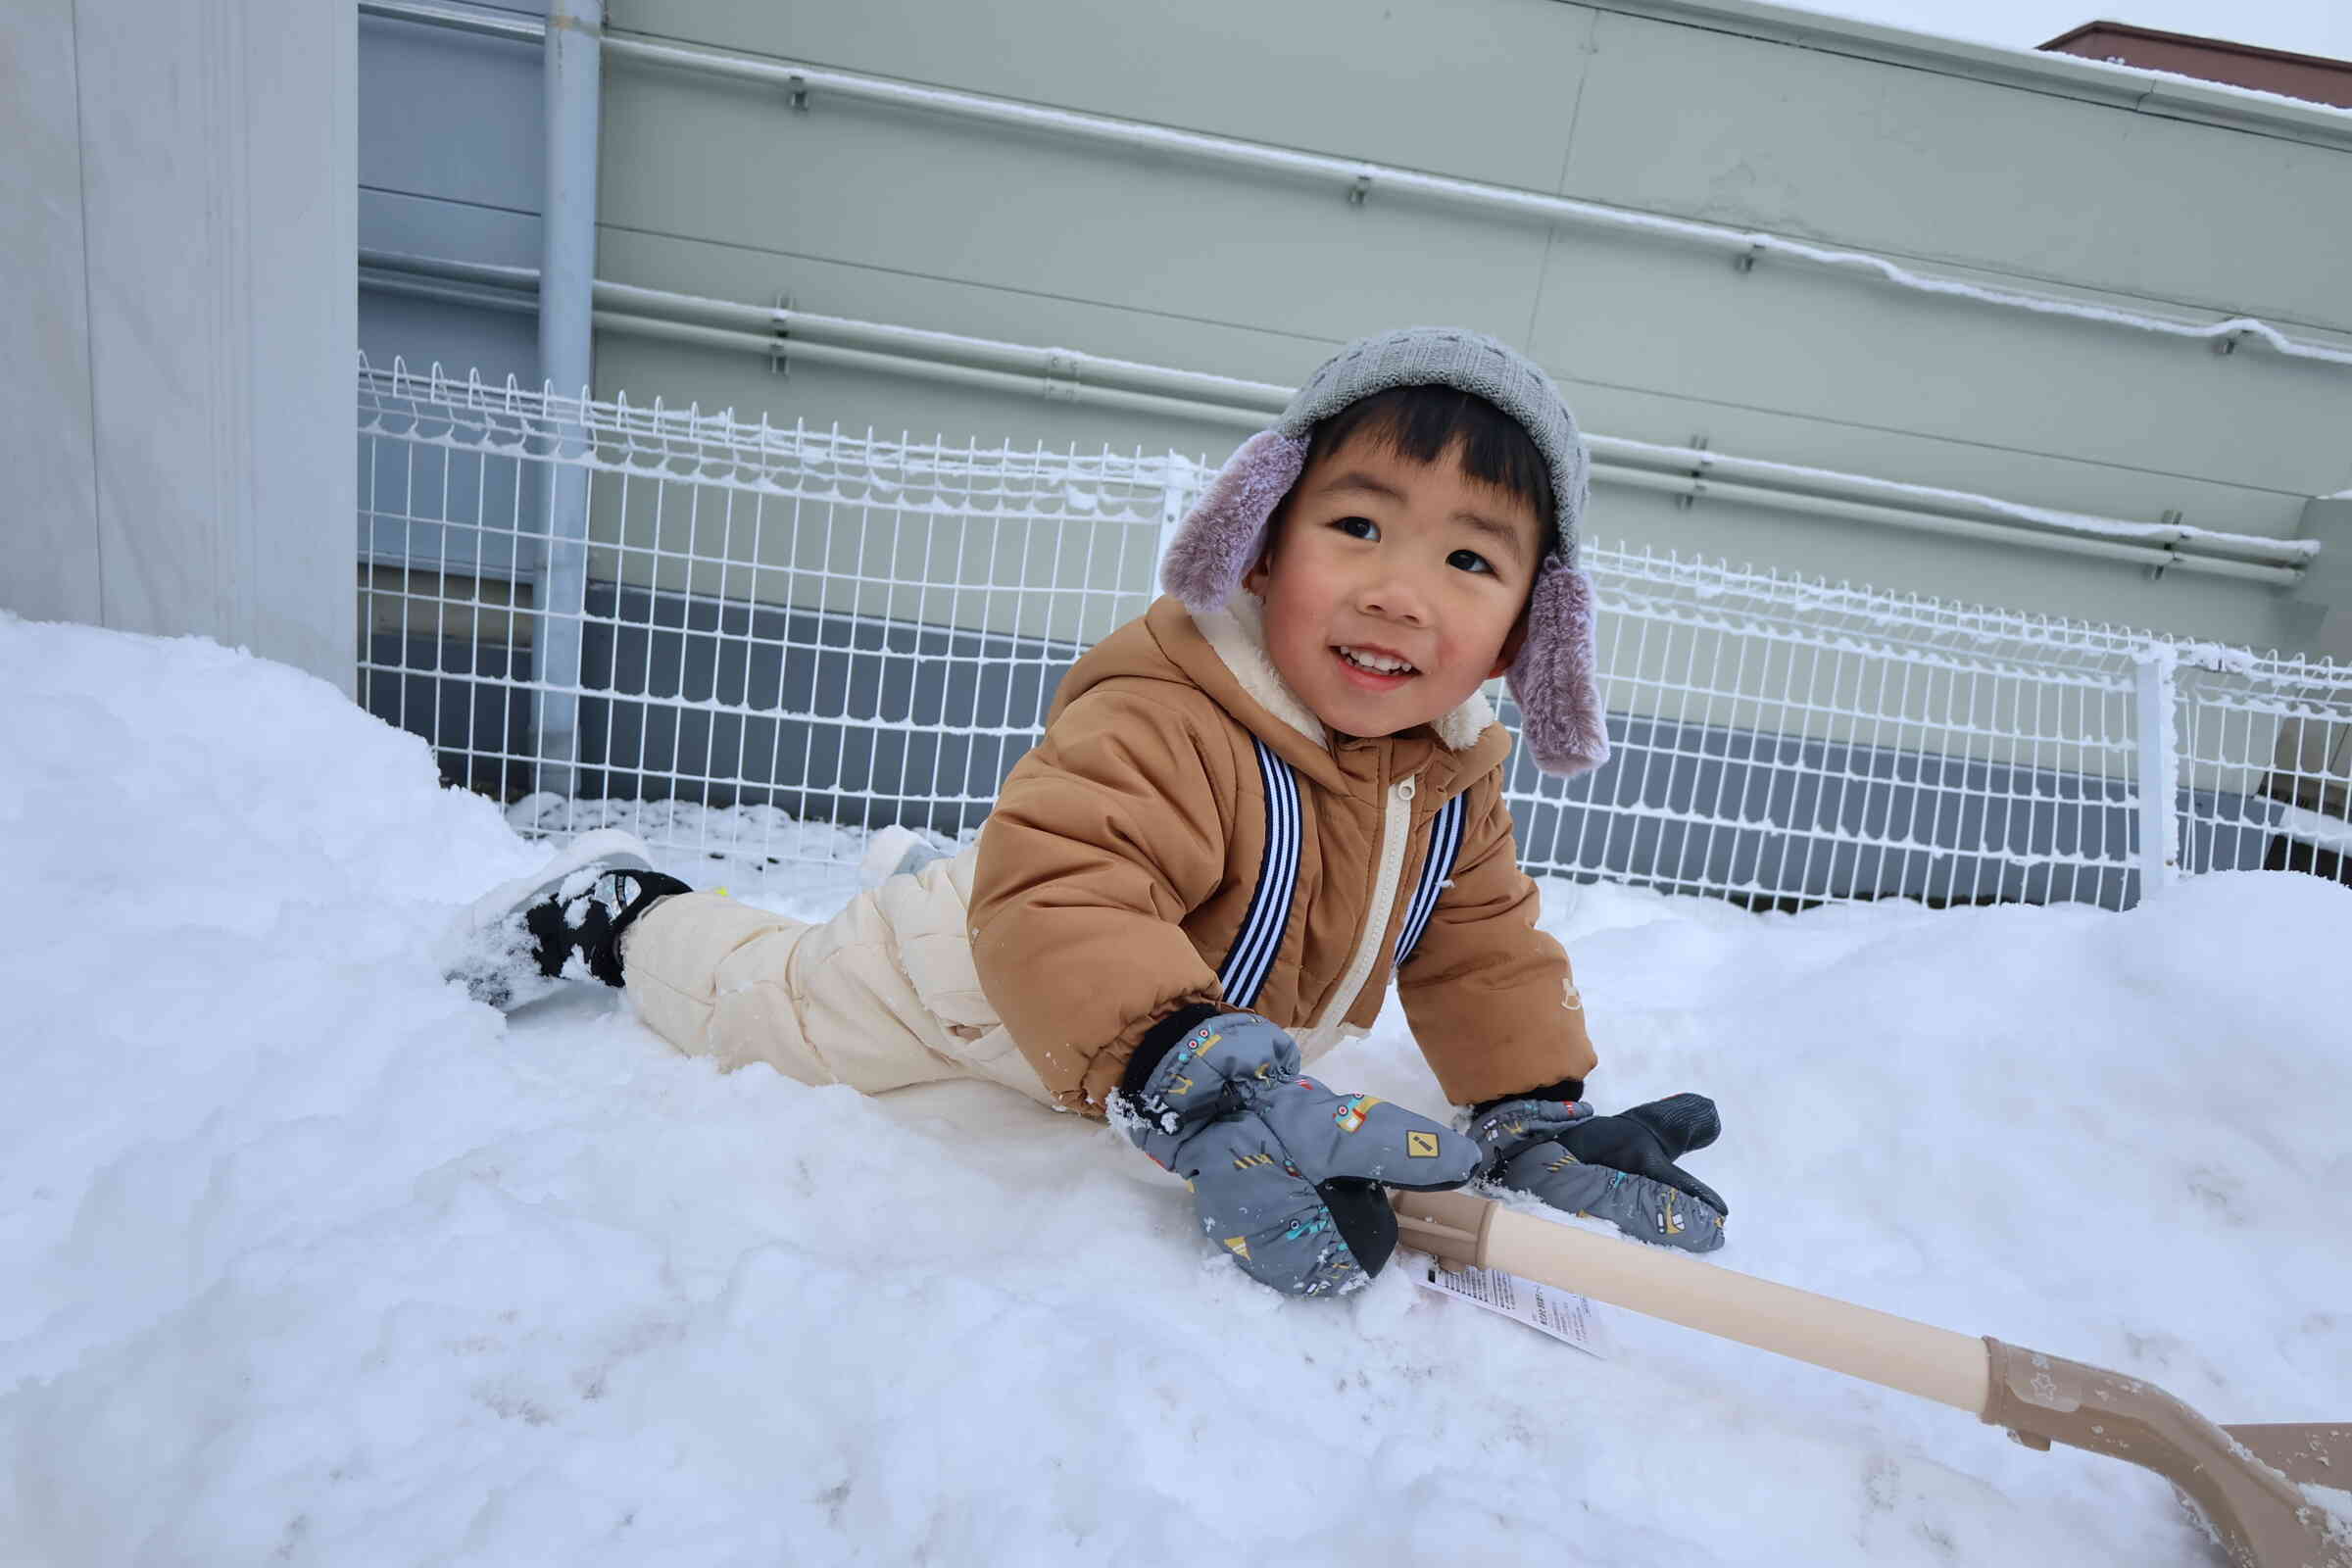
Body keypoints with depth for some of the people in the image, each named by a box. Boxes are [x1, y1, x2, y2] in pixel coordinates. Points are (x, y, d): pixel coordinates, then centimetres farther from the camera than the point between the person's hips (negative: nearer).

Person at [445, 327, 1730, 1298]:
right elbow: (1056, 897, -55)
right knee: (772, 1010, 11)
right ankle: (618, 910, 41)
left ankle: (920, 875, 52)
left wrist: (1537, 1111, -19)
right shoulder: (1166, 723, -43)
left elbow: (1483, 948, -8)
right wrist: (1184, 1081, -66)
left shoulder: (1452, 770, -16)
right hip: (978, 984, -6)